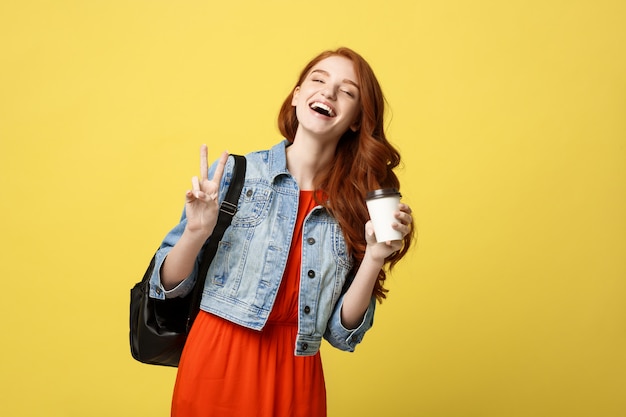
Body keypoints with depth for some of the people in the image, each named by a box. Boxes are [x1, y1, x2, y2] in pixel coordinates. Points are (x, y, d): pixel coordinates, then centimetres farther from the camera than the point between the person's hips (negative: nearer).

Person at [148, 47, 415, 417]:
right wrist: (196, 233, -18)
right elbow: (170, 285, 0)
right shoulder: (234, 173, -5)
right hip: (218, 360, -1)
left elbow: (343, 331, -1)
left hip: (296, 374, 2)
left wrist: (374, 259, -14)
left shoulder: (356, 205, -1)